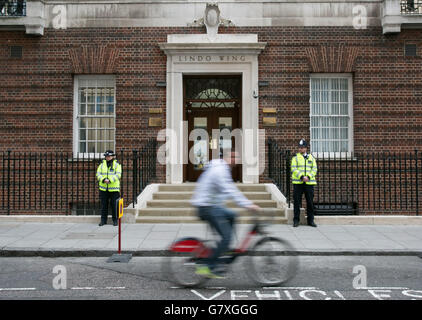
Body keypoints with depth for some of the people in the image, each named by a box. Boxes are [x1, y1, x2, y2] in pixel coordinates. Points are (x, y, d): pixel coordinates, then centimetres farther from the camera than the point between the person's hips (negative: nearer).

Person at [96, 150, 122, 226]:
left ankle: (115, 220, 13)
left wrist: (110, 180, -23)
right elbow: (98, 174, 3)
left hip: (114, 188, -3)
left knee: (114, 205, 2)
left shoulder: (117, 164, 1)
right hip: (103, 188, 3)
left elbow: (118, 175, -10)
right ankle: (103, 220, 16)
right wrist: (103, 179, -17)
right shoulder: (102, 164, 10)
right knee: (104, 205, 7)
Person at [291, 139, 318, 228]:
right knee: (297, 202, 0)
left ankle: (310, 220, 14)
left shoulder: (311, 158, 12)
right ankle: (296, 220, 7)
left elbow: (314, 169, 4)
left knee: (310, 202, 5)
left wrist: (308, 177, -13)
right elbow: (294, 169, -6)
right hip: (298, 183, -2)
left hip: (309, 182, 2)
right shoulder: (295, 158, 5)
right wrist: (301, 176, -19)